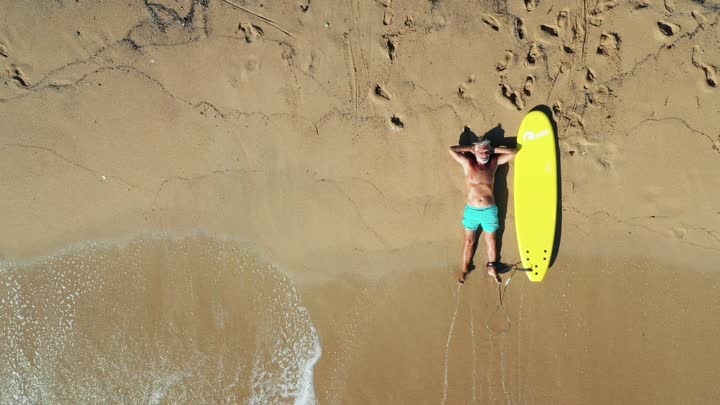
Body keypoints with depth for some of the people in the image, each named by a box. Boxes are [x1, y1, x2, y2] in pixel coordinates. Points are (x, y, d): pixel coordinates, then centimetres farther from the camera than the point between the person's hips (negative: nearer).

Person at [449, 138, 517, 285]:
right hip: (471, 210, -1)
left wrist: (494, 150, -1)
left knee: (490, 239, 13)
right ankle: (465, 270, 18)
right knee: (469, 241, 9)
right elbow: (452, 150, -10)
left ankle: (492, 268, 27)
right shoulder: (468, 163, -4)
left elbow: (513, 152, 1)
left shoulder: (493, 163, 0)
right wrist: (471, 148, -2)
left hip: (489, 210, 1)